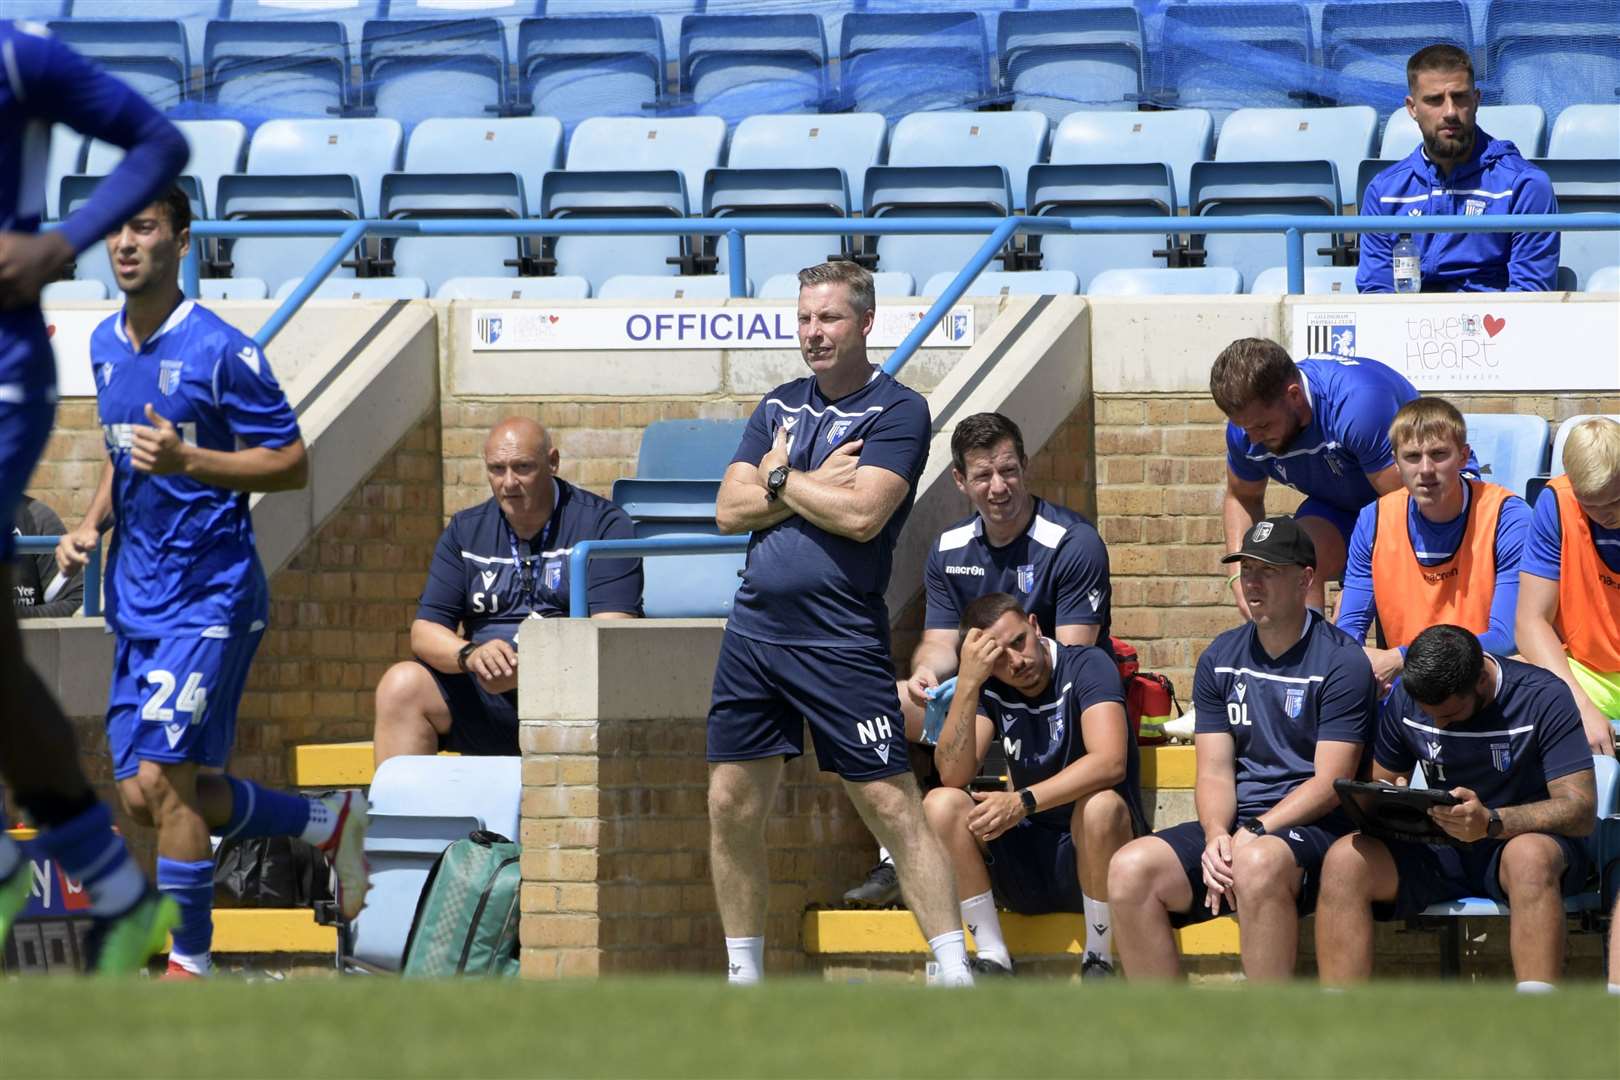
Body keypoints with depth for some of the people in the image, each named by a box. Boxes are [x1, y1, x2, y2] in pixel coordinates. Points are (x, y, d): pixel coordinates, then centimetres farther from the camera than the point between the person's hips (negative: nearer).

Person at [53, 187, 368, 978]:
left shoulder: (221, 351, -13)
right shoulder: (105, 345, 9)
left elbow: (292, 464, -11)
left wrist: (186, 459, -23)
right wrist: (92, 527, 8)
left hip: (209, 594, -8)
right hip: (135, 598, 8)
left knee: (163, 779, -14)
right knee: (142, 796, 7)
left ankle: (190, 959, 0)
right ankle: (329, 822, 26)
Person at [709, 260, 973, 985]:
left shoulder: (898, 411, -4)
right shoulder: (780, 406, 15)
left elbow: (862, 514, -17)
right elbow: (729, 510, 7)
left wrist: (779, 479, -4)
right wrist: (812, 486, -6)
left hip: (841, 643, -6)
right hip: (754, 628, 6)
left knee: (892, 806, -8)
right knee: (732, 808, 7)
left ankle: (955, 972, -8)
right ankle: (743, 975, 18)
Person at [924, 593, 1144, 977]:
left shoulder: (1086, 666, -10)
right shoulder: (990, 688, 2)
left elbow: (1110, 763, -27)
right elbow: (953, 776, -13)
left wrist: (1023, 802, -34)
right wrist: (967, 683, -21)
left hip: (1088, 849, -4)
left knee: (1101, 805, -36)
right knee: (941, 805, -18)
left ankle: (1098, 959, -19)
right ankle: (993, 960, -16)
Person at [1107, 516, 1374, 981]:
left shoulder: (1342, 661, -3)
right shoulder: (1221, 659, 14)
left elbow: (1330, 782, -9)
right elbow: (1214, 772, 9)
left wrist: (1254, 835, -19)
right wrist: (1217, 837, -12)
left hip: (1313, 828, -6)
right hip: (1235, 826, 6)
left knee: (1258, 863, -40)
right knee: (1130, 868, -20)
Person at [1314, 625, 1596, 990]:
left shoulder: (1543, 697, -11)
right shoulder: (1405, 699, 3)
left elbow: (1581, 809, -17)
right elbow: (1381, 779, 16)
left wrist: (1493, 822, -34)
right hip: (1443, 852, 4)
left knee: (1530, 857, -41)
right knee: (1345, 859, -24)